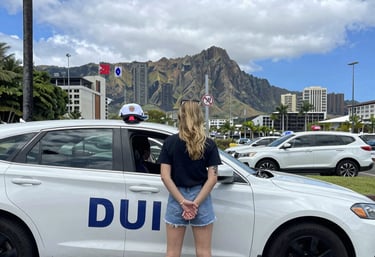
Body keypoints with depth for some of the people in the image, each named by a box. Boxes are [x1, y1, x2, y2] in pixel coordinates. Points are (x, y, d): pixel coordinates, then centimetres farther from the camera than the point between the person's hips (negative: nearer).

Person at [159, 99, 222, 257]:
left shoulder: (170, 142, -4)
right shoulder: (209, 144, -4)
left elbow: (165, 176, -9)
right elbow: (212, 178, -9)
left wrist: (182, 201, -9)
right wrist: (196, 202, -10)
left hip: (177, 198, 0)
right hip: (201, 197, 0)